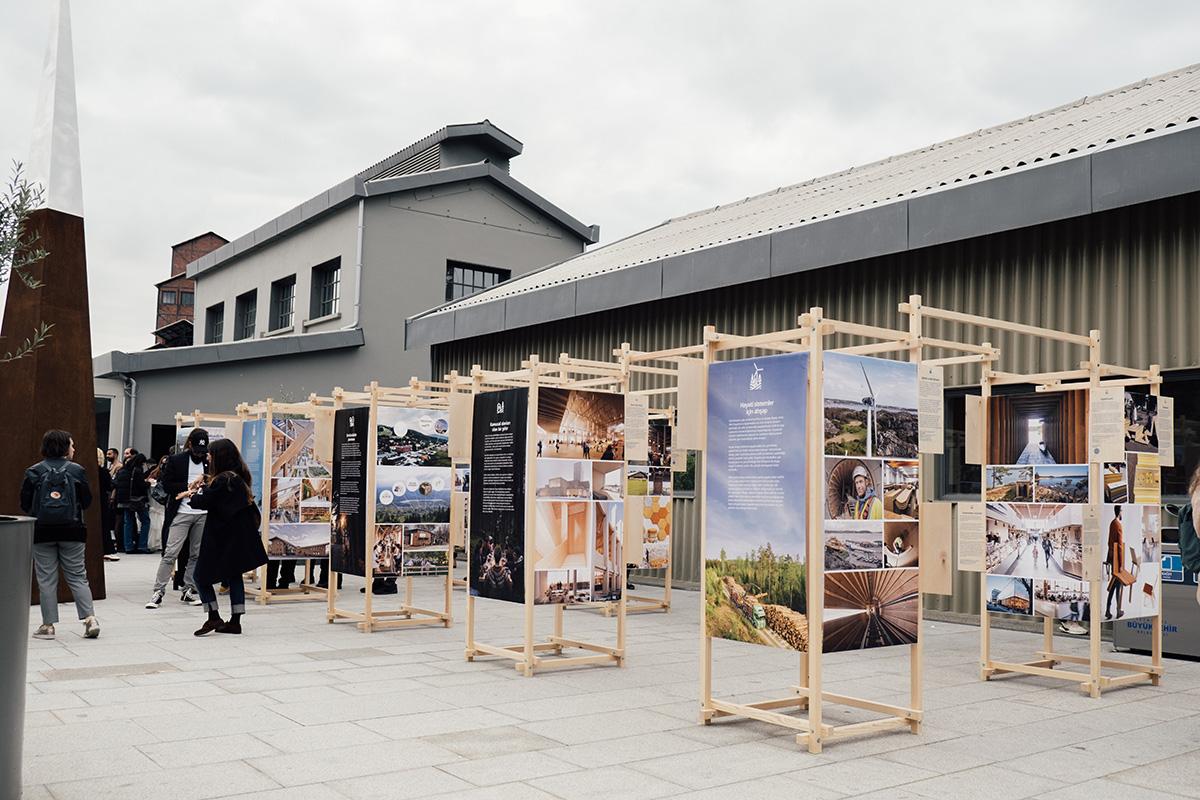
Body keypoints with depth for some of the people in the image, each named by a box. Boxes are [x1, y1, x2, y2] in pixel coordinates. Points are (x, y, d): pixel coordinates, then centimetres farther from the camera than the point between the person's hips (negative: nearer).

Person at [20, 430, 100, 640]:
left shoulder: (34, 472, -1)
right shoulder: (77, 470, -3)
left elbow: (25, 504, 1)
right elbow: (87, 501, 1)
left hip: (42, 532, 0)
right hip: (71, 532, 0)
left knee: (46, 579, 6)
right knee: (77, 576, 7)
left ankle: (48, 625, 8)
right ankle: (90, 618, -2)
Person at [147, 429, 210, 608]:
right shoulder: (176, 460, 0)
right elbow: (166, 484, -3)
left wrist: (204, 483, -8)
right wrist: (189, 486, -10)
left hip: (203, 514, 3)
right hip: (182, 513, -3)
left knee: (196, 555, 7)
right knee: (170, 553, -7)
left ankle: (188, 591, 16)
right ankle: (159, 591, -1)